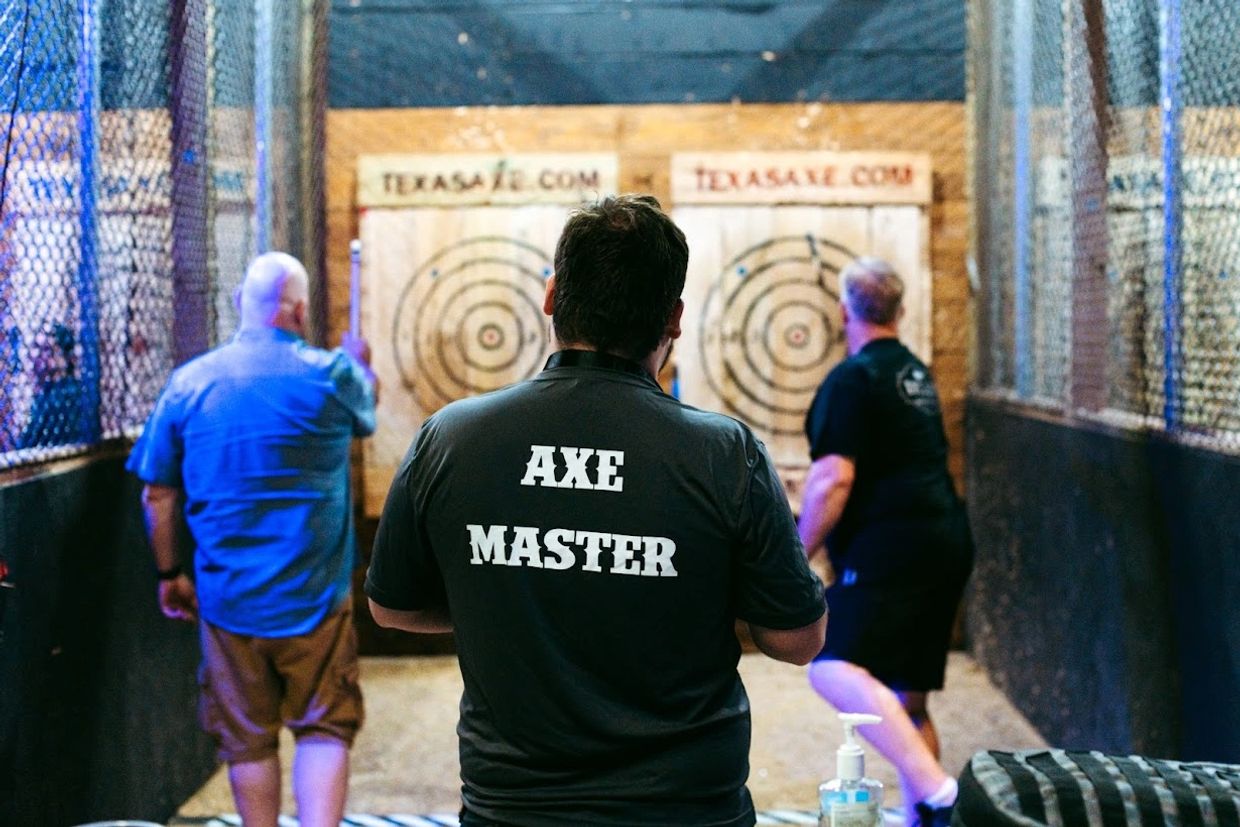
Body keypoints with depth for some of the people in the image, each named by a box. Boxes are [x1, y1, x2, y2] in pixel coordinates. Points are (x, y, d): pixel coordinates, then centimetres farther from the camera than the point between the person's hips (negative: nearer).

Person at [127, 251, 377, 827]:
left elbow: (158, 494, 2)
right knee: (323, 731, 9)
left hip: (227, 600, 2)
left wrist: (168, 574, 15)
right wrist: (360, 364, 38)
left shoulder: (188, 383, -3)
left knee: (247, 741, 14)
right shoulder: (332, 374, -8)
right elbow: (366, 413, 17)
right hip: (314, 598, -2)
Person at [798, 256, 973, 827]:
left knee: (835, 668, -25)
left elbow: (833, 481, -16)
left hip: (891, 545, -10)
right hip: (946, 540, 10)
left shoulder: (852, 379, -7)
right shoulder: (915, 373, 20)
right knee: (906, 701, 17)